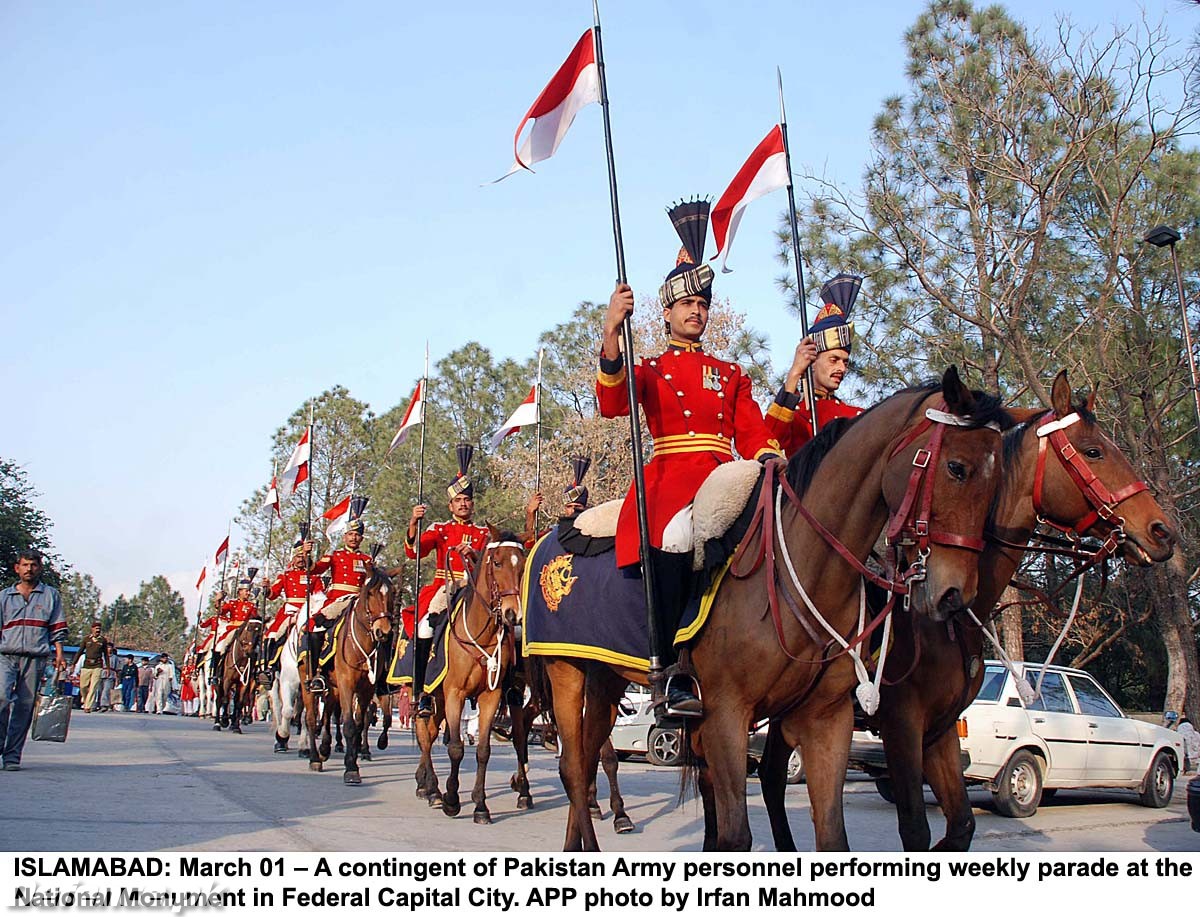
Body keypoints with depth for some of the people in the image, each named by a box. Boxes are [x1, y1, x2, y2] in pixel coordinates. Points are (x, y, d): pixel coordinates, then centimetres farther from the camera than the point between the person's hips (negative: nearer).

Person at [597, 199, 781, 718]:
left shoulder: (731, 375, 27)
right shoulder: (650, 370, 17)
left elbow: (753, 433, 17)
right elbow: (612, 405, -4)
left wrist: (771, 460, -7)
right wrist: (611, 336, -18)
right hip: (672, 476, -4)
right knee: (676, 535, -36)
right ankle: (673, 679, -32)